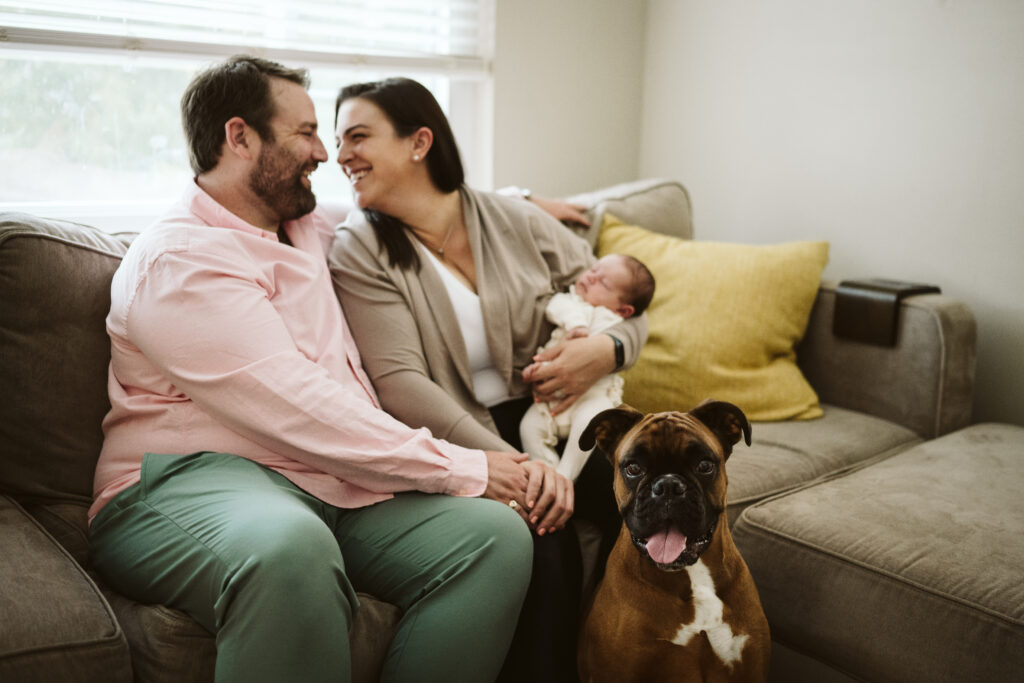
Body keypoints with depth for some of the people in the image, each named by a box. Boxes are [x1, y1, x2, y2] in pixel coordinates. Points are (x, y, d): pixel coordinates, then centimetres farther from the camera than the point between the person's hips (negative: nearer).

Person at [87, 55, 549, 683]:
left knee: (498, 533, -19)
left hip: (335, 484, 8)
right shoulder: (179, 260, -9)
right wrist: (464, 468, -16)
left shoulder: (307, 227, 20)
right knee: (289, 548, -42)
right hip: (193, 479, -7)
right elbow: (296, 409, -18)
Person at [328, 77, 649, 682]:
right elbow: (401, 384, -14)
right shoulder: (361, 252, -2)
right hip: (457, 443, -3)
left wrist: (608, 350, -12)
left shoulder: (517, 222, 6)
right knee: (544, 538, -31)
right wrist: (509, 462, -25)